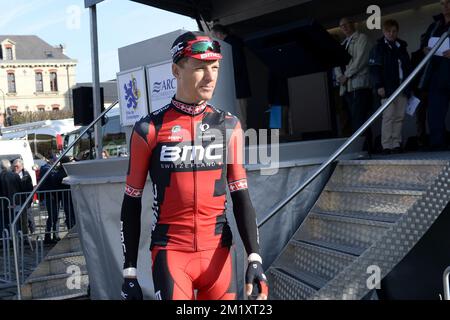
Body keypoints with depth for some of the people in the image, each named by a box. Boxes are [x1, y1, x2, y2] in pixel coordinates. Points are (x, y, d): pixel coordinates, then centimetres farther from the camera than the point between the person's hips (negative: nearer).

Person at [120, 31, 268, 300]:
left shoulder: (228, 126, 4)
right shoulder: (150, 130, -4)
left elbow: (241, 196, 5)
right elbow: (132, 202, 2)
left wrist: (255, 258, -7)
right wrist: (129, 273, 1)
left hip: (218, 253, 3)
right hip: (171, 253, -3)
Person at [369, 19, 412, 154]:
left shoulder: (401, 47, 17)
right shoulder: (378, 48, 1)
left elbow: (408, 66, 21)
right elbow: (374, 68, -6)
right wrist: (379, 86, -15)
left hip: (402, 88, 5)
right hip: (388, 88, -5)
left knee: (399, 116, 5)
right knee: (388, 116, -8)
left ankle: (396, 144, 10)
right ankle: (386, 145, -6)